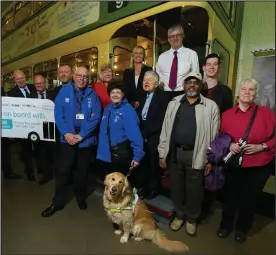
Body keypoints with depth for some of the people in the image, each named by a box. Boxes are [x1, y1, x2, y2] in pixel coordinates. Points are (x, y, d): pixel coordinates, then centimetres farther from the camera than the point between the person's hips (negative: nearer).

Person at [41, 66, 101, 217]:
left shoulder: (92, 95, -1)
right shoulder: (64, 92, 0)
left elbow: (95, 117, -8)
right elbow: (58, 115, -5)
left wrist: (81, 135, -15)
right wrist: (66, 133, -16)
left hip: (86, 139, 1)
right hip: (67, 137, 0)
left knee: (82, 170, 14)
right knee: (63, 170, 3)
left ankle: (81, 197, 35)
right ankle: (58, 202, 21)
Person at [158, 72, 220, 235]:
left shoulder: (211, 106, -2)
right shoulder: (174, 103, 5)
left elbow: (214, 135, -2)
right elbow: (166, 129, 4)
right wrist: (162, 154, 2)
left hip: (196, 155, -2)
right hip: (174, 152, 3)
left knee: (194, 190, 13)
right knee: (176, 187, 16)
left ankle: (192, 219, 38)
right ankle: (179, 215, 40)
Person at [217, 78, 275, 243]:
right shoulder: (227, 114, -2)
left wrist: (261, 147, -16)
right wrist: (229, 145, -11)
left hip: (259, 167, -1)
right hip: (233, 165, 1)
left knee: (250, 199, 15)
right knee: (230, 197, 15)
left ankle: (242, 229, 41)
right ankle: (226, 225, 40)